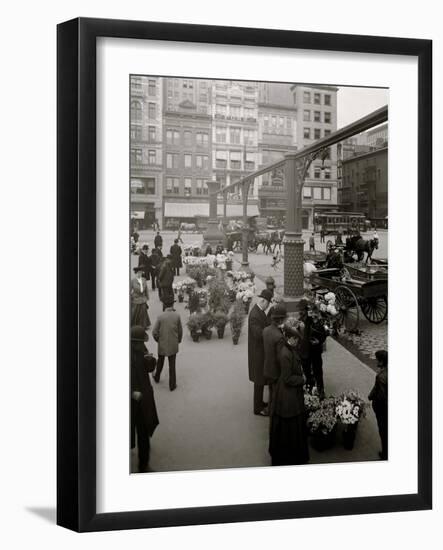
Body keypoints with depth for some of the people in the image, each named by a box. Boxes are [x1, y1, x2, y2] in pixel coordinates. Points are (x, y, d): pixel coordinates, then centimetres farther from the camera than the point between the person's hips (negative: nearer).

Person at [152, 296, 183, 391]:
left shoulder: (160, 316, -15)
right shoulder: (177, 316, -14)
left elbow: (155, 332, -11)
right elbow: (180, 331, -5)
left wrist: (157, 339, 10)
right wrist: (179, 340, 14)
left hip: (162, 344, 0)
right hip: (173, 344, 0)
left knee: (160, 361, 24)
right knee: (172, 365, 10)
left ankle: (157, 377, 44)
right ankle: (172, 385, 15)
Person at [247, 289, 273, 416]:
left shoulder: (260, 311, 4)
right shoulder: (254, 315, -26)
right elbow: (258, 334, -29)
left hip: (262, 351, 9)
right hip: (258, 353, -9)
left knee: (261, 379, 21)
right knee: (259, 380, 3)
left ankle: (260, 402, 36)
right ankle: (258, 408, 15)